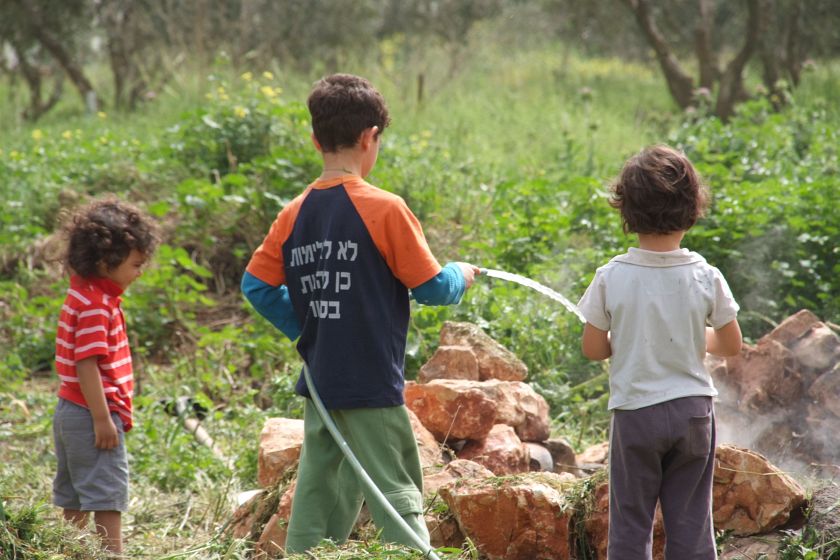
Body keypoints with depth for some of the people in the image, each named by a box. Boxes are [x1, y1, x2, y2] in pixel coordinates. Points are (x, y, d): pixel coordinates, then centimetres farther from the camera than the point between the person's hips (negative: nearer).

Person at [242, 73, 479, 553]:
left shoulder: (295, 214, 3)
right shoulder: (384, 209, -13)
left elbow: (257, 286, 7)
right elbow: (431, 286, -9)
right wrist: (462, 275, 11)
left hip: (320, 383, 6)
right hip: (372, 386, -6)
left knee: (320, 494, 14)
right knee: (398, 498, -2)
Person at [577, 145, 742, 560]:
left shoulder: (611, 277, -11)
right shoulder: (705, 276, -8)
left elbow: (592, 349, -4)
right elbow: (731, 345, 3)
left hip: (635, 413, -1)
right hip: (693, 412, 1)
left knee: (630, 525, 7)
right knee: (691, 525, 8)